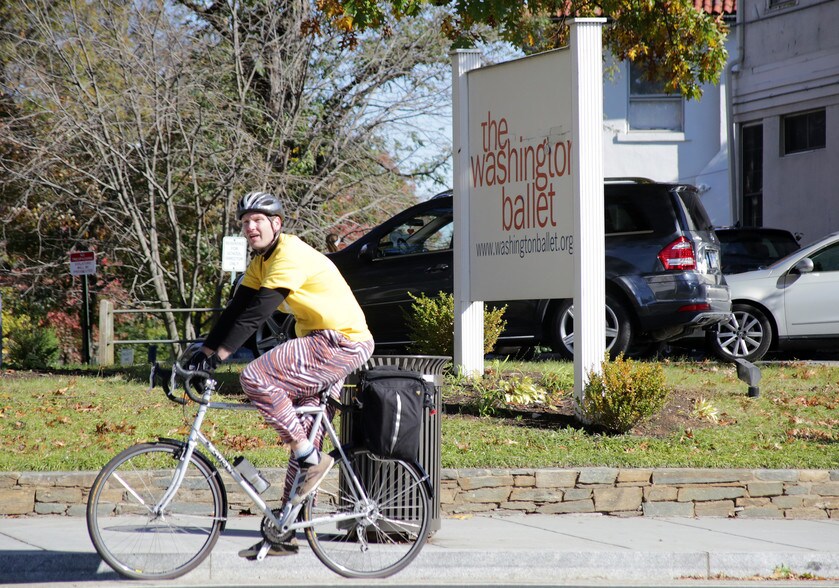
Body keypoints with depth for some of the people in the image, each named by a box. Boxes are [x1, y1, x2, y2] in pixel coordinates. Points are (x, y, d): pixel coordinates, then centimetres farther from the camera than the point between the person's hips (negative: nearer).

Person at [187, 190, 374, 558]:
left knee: (255, 377, -22)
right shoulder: (261, 261, 12)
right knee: (303, 437, 10)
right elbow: (237, 308, 9)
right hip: (321, 344, 10)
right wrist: (204, 350, -1)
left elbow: (258, 311, -26)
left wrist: (219, 353, -29)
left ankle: (311, 458, -15)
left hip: (343, 343, -10)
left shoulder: (291, 255, -18)